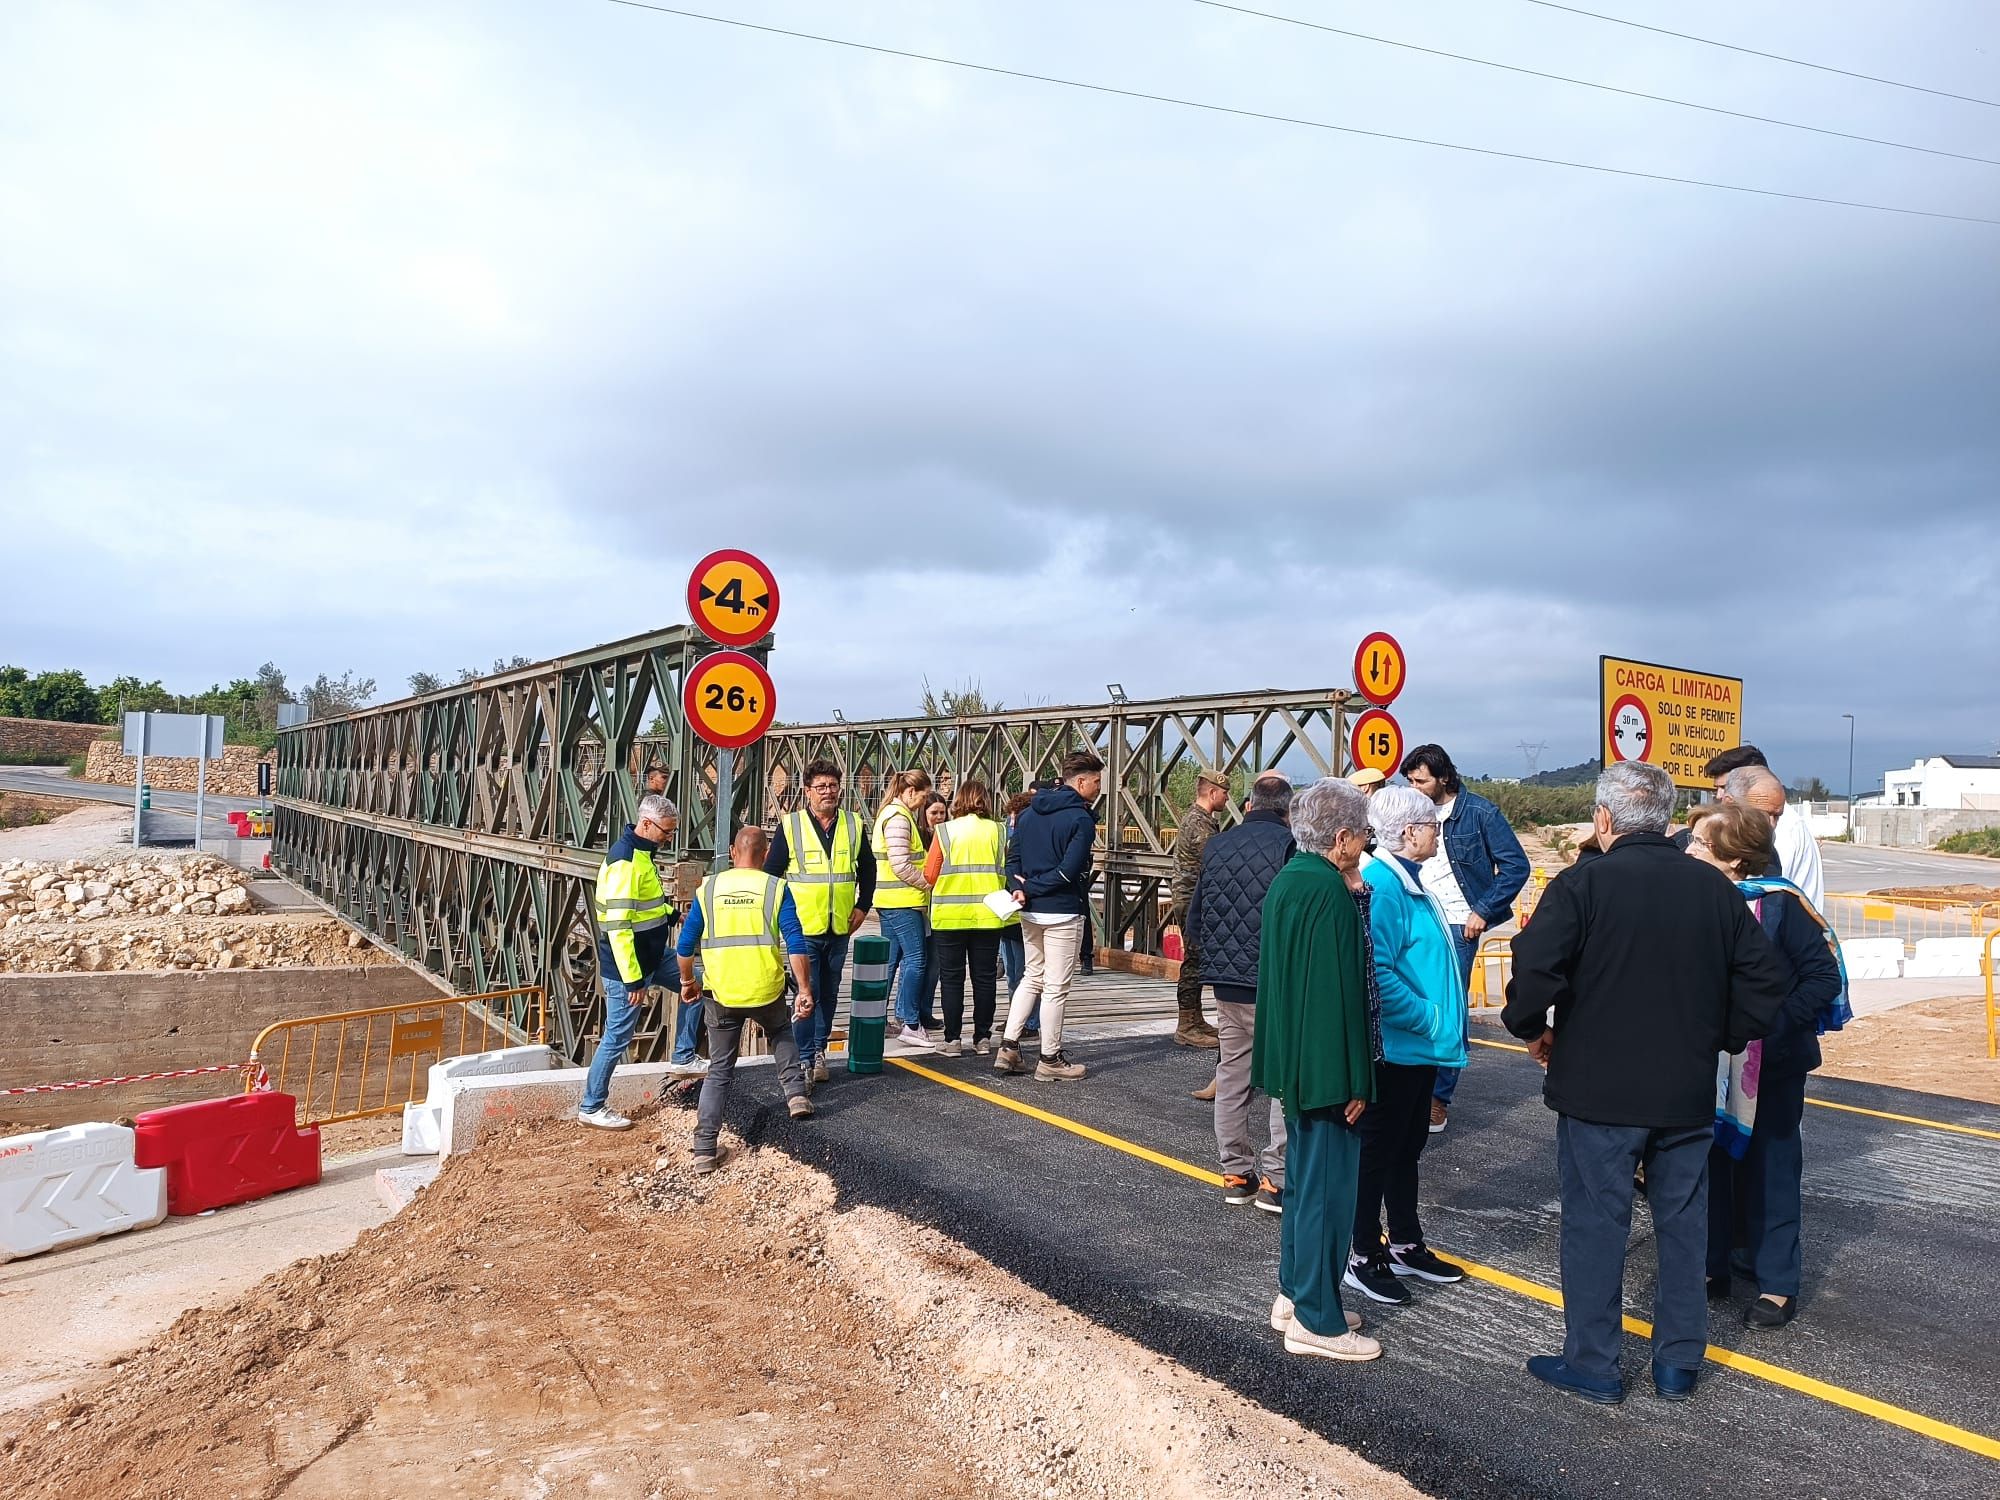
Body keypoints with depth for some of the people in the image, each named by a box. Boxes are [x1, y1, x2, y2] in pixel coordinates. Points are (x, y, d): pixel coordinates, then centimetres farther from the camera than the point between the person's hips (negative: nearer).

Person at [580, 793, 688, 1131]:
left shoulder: (642, 852, 7)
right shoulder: (624, 861, -24)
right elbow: (618, 927, -27)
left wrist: (670, 911, 5)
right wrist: (633, 979, -25)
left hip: (653, 956, 10)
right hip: (627, 964, -9)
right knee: (618, 1036, 0)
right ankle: (592, 1107, 15)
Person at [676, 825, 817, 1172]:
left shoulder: (709, 888, 3)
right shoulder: (776, 888, -3)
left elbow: (685, 945, 5)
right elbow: (796, 945, -10)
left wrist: (687, 982, 20)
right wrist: (805, 991, -6)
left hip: (720, 994, 1)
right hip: (767, 991, -1)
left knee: (719, 1070, 13)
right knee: (782, 1033, 33)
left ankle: (704, 1150, 7)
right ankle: (795, 1093, 19)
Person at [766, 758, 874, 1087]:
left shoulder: (853, 825, 5)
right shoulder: (790, 825, -5)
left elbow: (867, 868, 17)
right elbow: (770, 872, 0)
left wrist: (863, 906, 8)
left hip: (840, 927, 4)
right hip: (804, 926, -4)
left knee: (829, 994, 14)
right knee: (807, 994, -6)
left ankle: (819, 1050, 26)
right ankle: (806, 1060, 1)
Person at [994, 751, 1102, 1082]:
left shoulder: (1029, 813, 10)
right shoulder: (1081, 819, -14)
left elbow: (1013, 858, 5)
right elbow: (1069, 871, -21)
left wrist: (1020, 889, -8)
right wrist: (1032, 888, -12)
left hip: (1030, 912, 7)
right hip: (1064, 913, -7)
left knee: (1032, 976, 20)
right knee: (1056, 986, 3)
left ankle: (1008, 1046, 15)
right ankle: (1050, 1060, 12)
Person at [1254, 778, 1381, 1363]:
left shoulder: (1287, 880, 8)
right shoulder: (1331, 892, -21)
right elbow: (1340, 990, -22)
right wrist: (1354, 1082, -17)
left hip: (1293, 1061, 10)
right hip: (1326, 1067, -10)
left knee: (1305, 1178, 20)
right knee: (1326, 1187, 2)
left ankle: (1295, 1293, 32)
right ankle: (1316, 1321, 13)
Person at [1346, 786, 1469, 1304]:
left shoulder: (1409, 882, 12)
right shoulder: (1381, 886, -21)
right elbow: (1376, 973, -28)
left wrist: (1440, 1020, 15)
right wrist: (1428, 1017, -20)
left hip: (1420, 1048, 10)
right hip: (1394, 1046, -10)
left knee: (1407, 1147, 19)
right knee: (1377, 1150, 3)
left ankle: (1406, 1246, 33)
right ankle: (1363, 1257, 16)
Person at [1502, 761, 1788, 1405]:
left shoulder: (1582, 884, -14)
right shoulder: (1715, 888, 2)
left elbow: (1533, 972, -23)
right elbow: (1764, 985, 5)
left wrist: (1533, 1030, -6)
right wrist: (1718, 1039, 15)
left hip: (1598, 1090, -4)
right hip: (1689, 1093, 5)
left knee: (1596, 1224, 7)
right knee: (1683, 1225, 16)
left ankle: (1592, 1365, 17)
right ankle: (1679, 1363, 28)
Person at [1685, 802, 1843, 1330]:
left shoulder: (1779, 905, -15)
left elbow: (1824, 978, -14)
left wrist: (1776, 1022, -20)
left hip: (1771, 1067, -4)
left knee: (1769, 1170, 8)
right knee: (1710, 1163, 13)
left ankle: (1777, 1284, 22)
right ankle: (1712, 1267, 28)